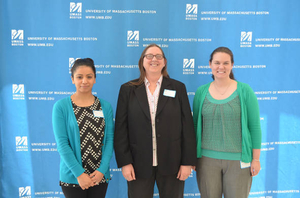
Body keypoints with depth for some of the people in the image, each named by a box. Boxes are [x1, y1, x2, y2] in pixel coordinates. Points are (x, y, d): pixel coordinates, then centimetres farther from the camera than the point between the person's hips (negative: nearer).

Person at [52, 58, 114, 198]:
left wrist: (102, 170, -10)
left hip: (99, 176, 2)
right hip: (73, 176, -2)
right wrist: (79, 173, -14)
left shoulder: (105, 106, 2)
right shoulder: (61, 106, -6)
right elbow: (62, 143, -10)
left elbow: (109, 139, -1)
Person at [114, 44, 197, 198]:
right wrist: (124, 162, -6)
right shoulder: (128, 89, 4)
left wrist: (188, 162, -3)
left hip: (172, 163, 1)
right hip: (139, 164, 0)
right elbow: (121, 128, 0)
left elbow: (187, 126, 1)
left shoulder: (178, 88, 5)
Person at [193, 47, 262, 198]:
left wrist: (256, 159, -3)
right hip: (207, 158, 2)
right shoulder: (201, 92, 2)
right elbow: (195, 124, 8)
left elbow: (255, 127, -2)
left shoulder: (245, 91, -3)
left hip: (238, 159, -1)